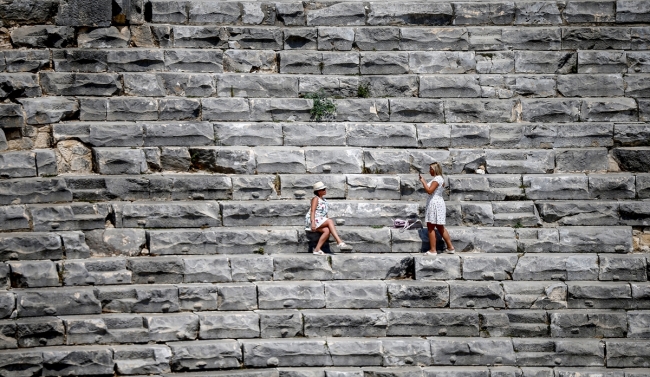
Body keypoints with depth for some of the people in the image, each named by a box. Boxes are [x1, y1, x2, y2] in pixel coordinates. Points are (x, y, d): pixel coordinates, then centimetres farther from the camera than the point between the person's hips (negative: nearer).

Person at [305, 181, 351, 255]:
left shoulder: (323, 200, 20)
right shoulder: (315, 198, -4)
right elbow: (312, 211, -14)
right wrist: (313, 222, -27)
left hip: (320, 223, 7)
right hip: (313, 220, -7)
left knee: (327, 230, -26)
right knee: (330, 221, -29)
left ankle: (317, 249, -29)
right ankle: (339, 242, -41)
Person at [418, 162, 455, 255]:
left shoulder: (437, 179, -15)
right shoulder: (440, 178, 16)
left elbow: (429, 191, -23)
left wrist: (423, 181, -15)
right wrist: (423, 181, 13)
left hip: (434, 204, -10)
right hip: (439, 203, 10)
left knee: (430, 227, -4)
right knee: (440, 227, 15)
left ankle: (433, 250, -3)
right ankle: (450, 247, 18)